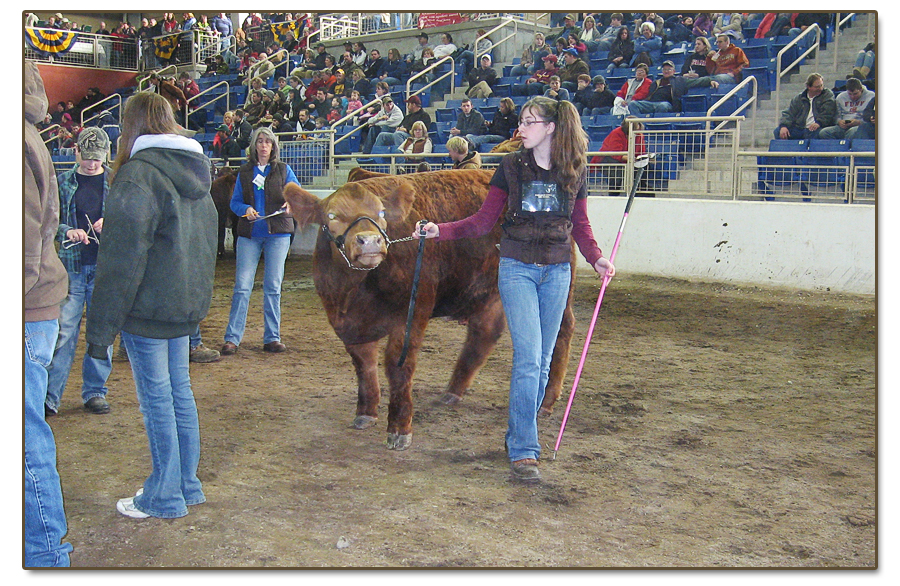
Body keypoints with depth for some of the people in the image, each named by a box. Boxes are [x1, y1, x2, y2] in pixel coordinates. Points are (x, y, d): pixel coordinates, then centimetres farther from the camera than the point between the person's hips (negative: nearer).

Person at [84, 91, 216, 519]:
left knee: (156, 398, 1)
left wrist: (100, 327, -13)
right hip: (187, 304, 8)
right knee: (179, 391, 15)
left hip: (148, 308, -8)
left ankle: (164, 498, 12)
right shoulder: (196, 173, 10)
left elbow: (121, 259, -18)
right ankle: (187, 486, 25)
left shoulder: (137, 175, -16)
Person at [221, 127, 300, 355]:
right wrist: (245, 210, -11)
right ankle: (232, 338, -1)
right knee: (242, 285, -4)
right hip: (249, 234, 1)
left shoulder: (283, 170, 7)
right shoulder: (245, 171, 10)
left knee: (273, 287, 2)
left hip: (278, 233, -1)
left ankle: (272, 338, 9)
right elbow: (235, 202, 10)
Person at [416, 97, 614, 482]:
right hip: (517, 269, -2)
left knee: (542, 361, 7)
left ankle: (519, 435, 23)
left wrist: (596, 259, -2)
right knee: (527, 357, -12)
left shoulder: (575, 171, 4)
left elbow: (580, 225, 13)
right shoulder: (512, 167, 1)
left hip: (557, 272, 2)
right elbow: (484, 220, 1)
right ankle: (523, 451, -8)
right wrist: (441, 231, -11)